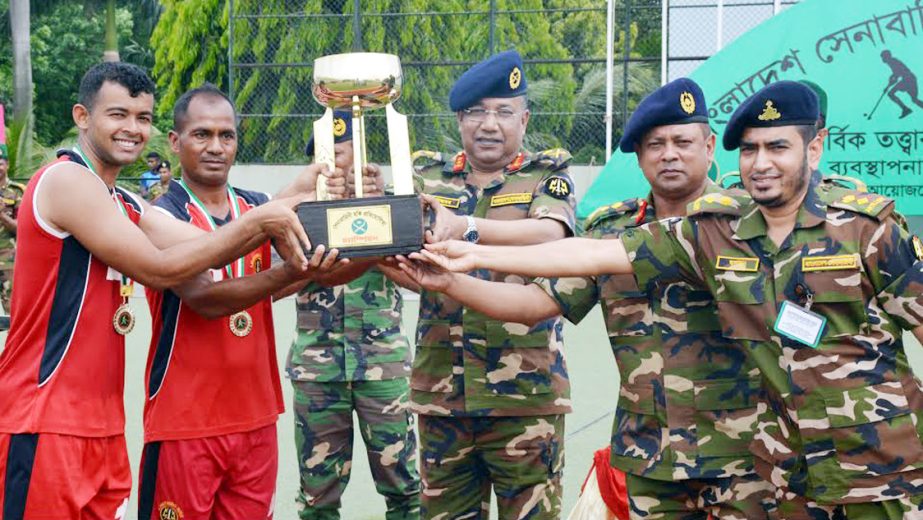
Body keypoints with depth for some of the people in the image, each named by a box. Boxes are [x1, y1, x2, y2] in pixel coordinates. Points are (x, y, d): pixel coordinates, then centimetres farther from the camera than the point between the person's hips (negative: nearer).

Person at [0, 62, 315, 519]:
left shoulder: (126, 207, 16)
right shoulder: (66, 179, -11)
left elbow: (208, 248, 3)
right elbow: (159, 269, -15)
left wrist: (276, 218, -11)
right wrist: (256, 221, -12)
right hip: (46, 423, -9)